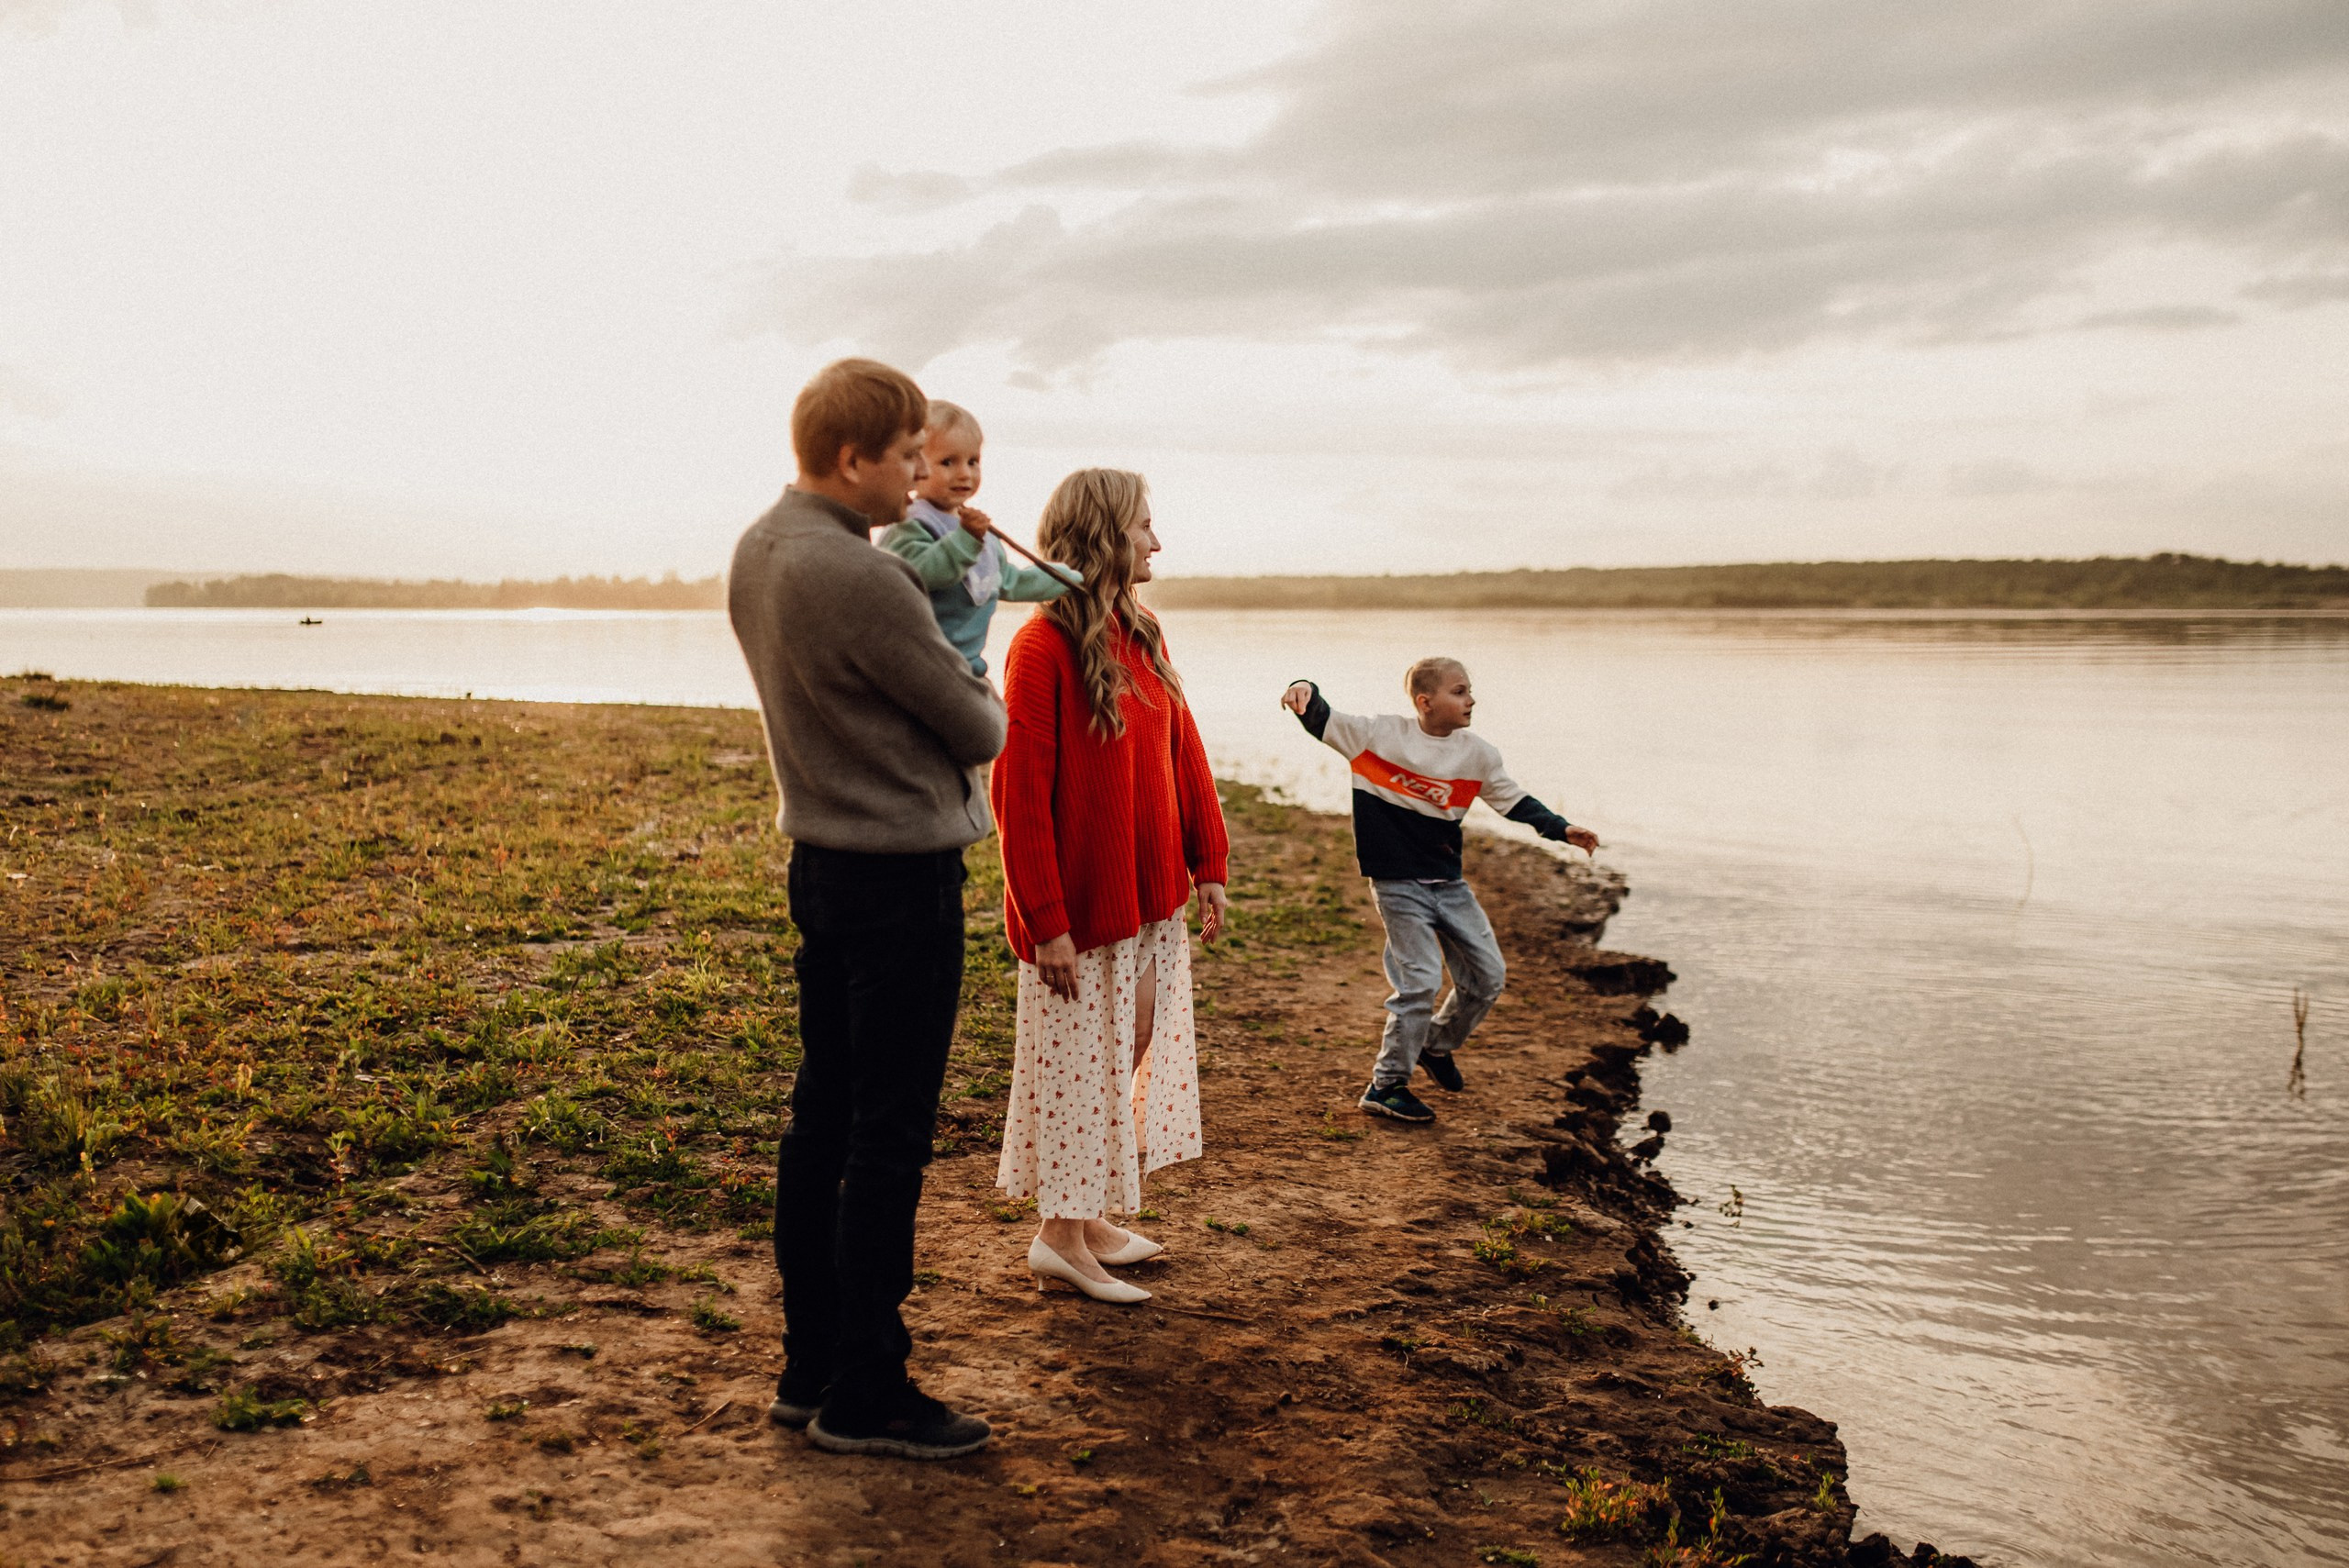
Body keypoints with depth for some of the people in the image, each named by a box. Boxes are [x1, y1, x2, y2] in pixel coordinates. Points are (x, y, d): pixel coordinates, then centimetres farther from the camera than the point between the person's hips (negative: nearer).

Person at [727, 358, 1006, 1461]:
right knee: (888, 1138, 0)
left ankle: (810, 1368, 24)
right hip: (903, 876, -9)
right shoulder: (859, 580, -22)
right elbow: (978, 727, -12)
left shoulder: (756, 552, 7)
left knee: (822, 1119, 14)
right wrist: (984, 715, 10)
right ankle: (863, 1395, 10)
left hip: (818, 862, 9)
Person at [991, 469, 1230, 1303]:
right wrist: (1046, 922, -19)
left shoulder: (1141, 637, 6)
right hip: (1080, 909, -8)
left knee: (1134, 1054, 15)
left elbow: (1183, 754, 12)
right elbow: (1020, 796, -18)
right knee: (1079, 1065, 4)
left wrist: (1208, 865, 8)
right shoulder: (1043, 647, -17)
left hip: (1150, 900, 8)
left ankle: (1093, 1215, 29)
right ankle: (1060, 1235, 19)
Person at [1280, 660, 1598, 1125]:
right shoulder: (1381, 734, -9)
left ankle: (1437, 1046, 35)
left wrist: (1561, 829, 0)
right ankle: (1386, 1086, 4)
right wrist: (1306, 691, -31)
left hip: (1449, 883, 6)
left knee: (1489, 976, 8)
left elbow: (1514, 801, 11)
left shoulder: (1477, 754, 1)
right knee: (1420, 981, -11)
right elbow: (1320, 721, -9)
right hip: (1398, 885, -5)